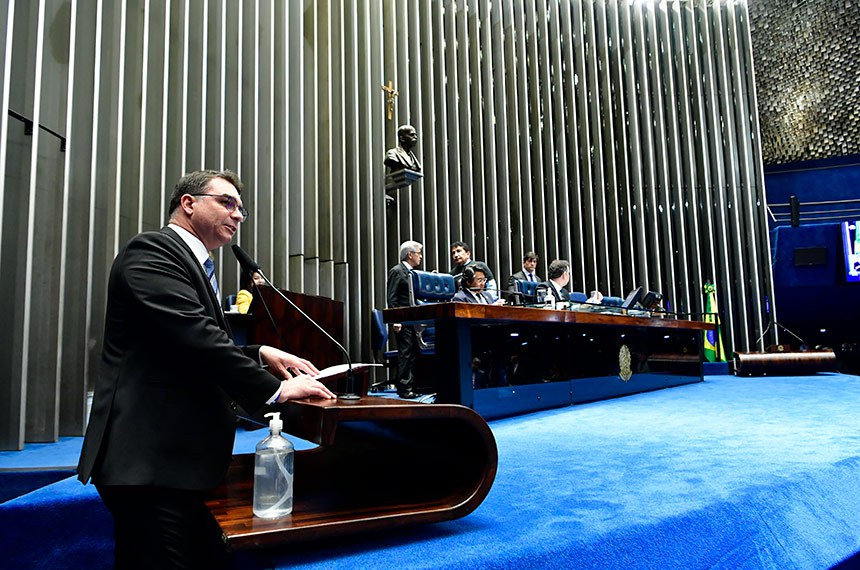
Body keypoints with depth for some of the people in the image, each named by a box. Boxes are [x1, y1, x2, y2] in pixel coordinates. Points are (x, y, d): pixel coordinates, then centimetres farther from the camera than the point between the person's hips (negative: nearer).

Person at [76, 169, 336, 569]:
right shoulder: (152, 250, -10)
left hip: (177, 458, 10)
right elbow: (195, 336, -23)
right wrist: (275, 389, -17)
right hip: (151, 461, -10)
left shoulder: (194, 265, 20)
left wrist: (260, 354, 6)